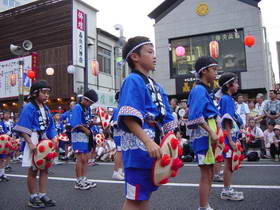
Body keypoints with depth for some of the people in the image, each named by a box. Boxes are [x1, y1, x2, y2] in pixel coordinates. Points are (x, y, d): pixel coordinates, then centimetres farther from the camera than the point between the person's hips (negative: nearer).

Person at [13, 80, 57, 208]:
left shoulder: (46, 109, 10)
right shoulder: (29, 108, -11)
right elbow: (23, 129, -15)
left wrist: (53, 141, 7)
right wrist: (30, 143, -23)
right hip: (34, 142, -7)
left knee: (44, 168, 11)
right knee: (33, 170, 3)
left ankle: (43, 195, 21)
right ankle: (33, 198, 16)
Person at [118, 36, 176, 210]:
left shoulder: (157, 86, 16)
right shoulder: (133, 81, -9)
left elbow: (166, 120, 18)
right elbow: (129, 118, -22)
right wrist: (148, 142, -29)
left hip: (155, 148, 8)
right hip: (140, 147, -8)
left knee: (145, 195, 18)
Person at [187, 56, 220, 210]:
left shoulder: (206, 90, 18)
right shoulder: (199, 89, -11)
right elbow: (196, 117, -21)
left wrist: (214, 133, 17)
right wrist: (211, 132, -22)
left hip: (209, 135, 10)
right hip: (204, 135, -10)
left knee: (210, 174, 16)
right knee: (206, 175, -3)